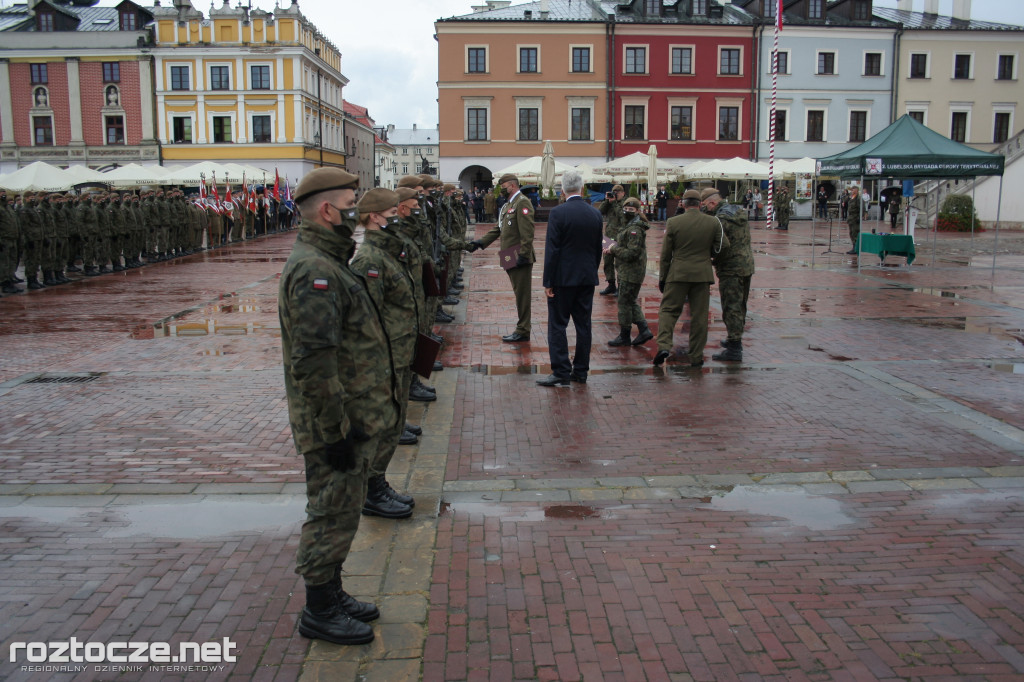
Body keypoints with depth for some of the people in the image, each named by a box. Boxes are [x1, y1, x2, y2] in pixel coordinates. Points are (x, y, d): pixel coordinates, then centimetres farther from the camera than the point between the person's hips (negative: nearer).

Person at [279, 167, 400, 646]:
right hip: (339, 422, -10)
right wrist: (337, 432, -24)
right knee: (332, 515, 3)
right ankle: (319, 612, 19)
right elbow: (313, 363, -27)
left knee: (338, 512, 20)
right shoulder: (315, 271, -22)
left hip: (353, 418, 10)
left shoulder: (327, 262, 13)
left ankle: (332, 594, 35)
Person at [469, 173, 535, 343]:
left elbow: (527, 232, -19)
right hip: (511, 259, 10)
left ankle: (522, 332, 2)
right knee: (519, 295, 14)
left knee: (522, 295, -3)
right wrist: (480, 242, 9)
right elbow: (498, 228, 19)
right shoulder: (508, 205, 18)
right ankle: (522, 329, 21)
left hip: (520, 259, -10)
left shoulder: (522, 203, -12)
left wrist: (523, 255, -22)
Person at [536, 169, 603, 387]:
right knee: (583, 324, 10)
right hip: (588, 278, 5)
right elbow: (598, 249, 11)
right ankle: (581, 371, 16)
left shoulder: (558, 213, -12)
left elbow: (552, 249, -14)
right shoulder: (595, 213, 4)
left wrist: (548, 281, -9)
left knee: (557, 325, 1)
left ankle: (561, 373, -1)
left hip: (563, 278, -5)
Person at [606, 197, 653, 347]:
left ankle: (624, 336, 9)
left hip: (631, 273, -10)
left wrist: (614, 249, -13)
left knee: (624, 303, -1)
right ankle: (644, 330, 16)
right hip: (627, 272, 10)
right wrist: (613, 249, 7)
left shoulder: (635, 229, -19)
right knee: (631, 302, 15)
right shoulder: (631, 226, 15)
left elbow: (632, 253, -24)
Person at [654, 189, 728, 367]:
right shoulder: (713, 222, -1)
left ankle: (664, 345, -15)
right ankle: (696, 357, 12)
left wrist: (662, 278, 8)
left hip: (678, 273, -1)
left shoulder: (673, 223, -4)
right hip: (702, 274, 1)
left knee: (668, 309, 6)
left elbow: (665, 254, 0)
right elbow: (723, 246, 3)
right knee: (699, 316, 7)